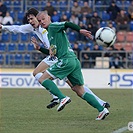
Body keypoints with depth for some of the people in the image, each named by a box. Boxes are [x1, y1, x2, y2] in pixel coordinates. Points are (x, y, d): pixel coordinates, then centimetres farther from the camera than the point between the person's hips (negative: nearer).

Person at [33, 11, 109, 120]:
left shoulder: (53, 26, 2)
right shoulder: (49, 34, 28)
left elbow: (67, 24, -15)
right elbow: (53, 53, 33)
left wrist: (80, 30, -27)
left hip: (66, 60, -10)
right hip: (75, 61, 10)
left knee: (42, 79, -5)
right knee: (80, 92, 8)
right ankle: (102, 109, -3)